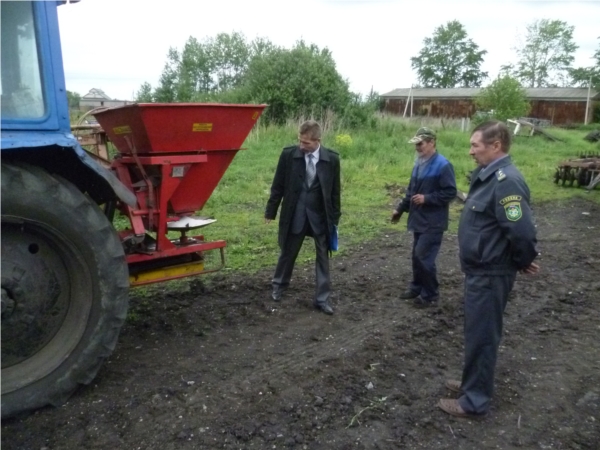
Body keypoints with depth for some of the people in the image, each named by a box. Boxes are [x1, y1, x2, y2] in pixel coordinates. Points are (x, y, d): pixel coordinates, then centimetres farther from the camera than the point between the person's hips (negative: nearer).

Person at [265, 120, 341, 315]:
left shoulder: (332, 159, -8)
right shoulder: (288, 154, -9)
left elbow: (335, 191, 0)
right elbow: (278, 185, -1)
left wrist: (335, 218, 2)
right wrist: (270, 211, 2)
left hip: (321, 216, 0)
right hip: (295, 215, 0)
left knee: (323, 257, 5)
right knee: (288, 253, 15)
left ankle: (322, 298, 16)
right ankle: (279, 285, 39)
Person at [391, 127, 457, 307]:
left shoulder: (442, 165, -15)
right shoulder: (419, 164, 12)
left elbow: (450, 192, -17)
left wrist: (426, 198, -21)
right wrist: (400, 209, 20)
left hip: (433, 222, -8)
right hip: (419, 220, 8)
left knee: (424, 257, -7)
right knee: (417, 256, 15)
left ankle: (431, 294, 8)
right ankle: (417, 287, 29)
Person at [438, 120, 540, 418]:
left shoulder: (506, 181, -24)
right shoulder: (488, 175, 8)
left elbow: (522, 231, -29)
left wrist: (522, 263, -11)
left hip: (490, 274, -10)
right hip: (480, 270, 10)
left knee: (481, 336, 4)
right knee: (477, 332, 21)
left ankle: (475, 400, 20)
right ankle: (474, 383, 39)